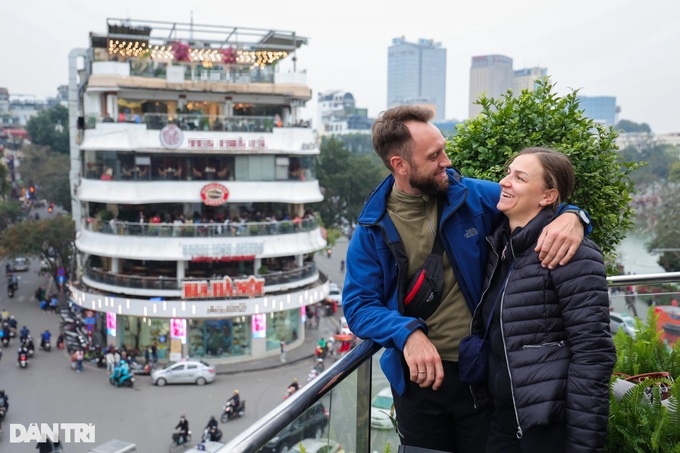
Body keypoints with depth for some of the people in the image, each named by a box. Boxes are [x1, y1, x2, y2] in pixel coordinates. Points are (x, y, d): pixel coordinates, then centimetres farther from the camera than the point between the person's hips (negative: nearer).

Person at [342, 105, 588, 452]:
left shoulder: (474, 197, -6)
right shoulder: (373, 229, -6)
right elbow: (358, 305, -8)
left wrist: (570, 216, -19)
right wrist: (408, 333, -26)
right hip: (418, 377, 0)